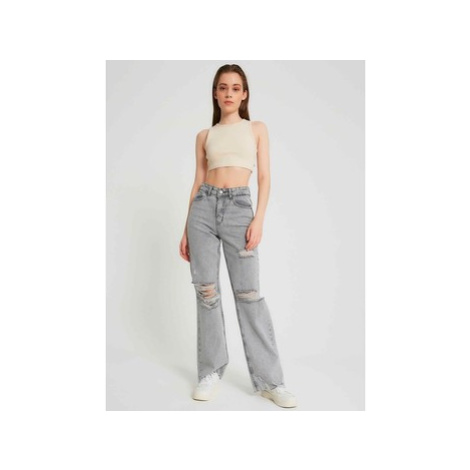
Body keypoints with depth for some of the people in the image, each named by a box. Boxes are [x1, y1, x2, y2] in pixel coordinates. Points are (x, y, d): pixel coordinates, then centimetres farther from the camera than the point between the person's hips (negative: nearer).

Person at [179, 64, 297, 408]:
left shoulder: (257, 129, 13)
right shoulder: (204, 136, 16)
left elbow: (265, 177, 5)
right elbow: (198, 181, 14)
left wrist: (259, 219, -9)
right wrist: (186, 230, 9)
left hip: (239, 208, -2)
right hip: (204, 208, 3)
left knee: (249, 292, -7)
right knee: (207, 290, 0)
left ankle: (270, 380, 3)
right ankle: (211, 371, 14)